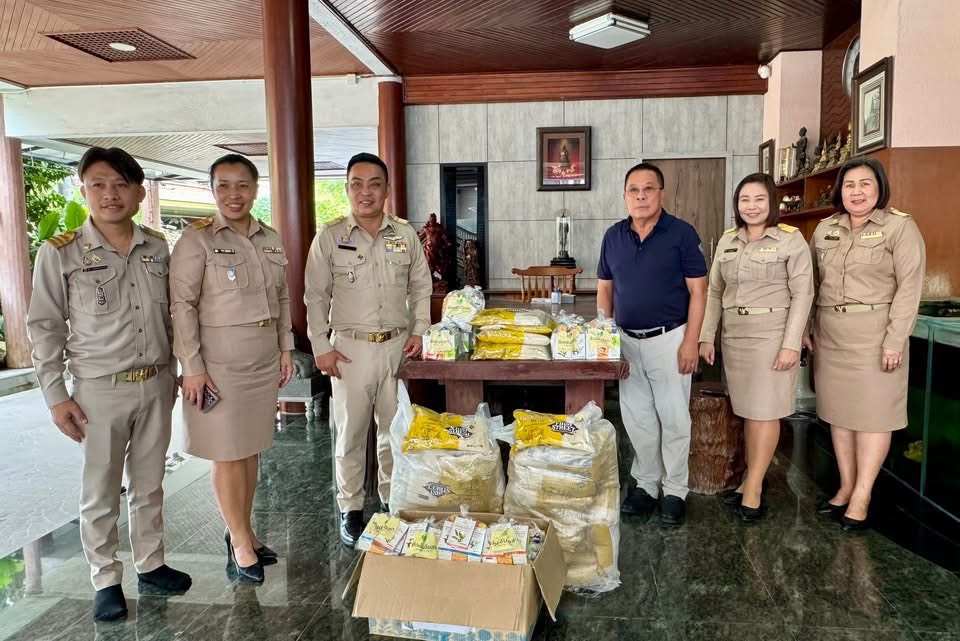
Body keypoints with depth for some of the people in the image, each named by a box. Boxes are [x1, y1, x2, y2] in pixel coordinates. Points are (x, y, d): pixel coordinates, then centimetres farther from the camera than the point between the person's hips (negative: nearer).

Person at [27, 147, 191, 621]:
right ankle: (106, 582, 25)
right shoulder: (60, 253, -7)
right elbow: (44, 327, -4)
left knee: (149, 485, 15)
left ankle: (150, 566, 31)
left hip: (156, 386, 4)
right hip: (100, 390, -3)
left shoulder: (157, 248, 4)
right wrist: (55, 396, -7)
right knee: (101, 494, 8)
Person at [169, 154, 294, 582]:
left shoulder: (271, 240, 9)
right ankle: (240, 542, 17)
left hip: (264, 359, 6)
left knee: (251, 449, 14)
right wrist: (192, 366, -15)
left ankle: (242, 531, 29)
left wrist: (286, 348, 12)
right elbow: (182, 305, -11)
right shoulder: (196, 241, -9)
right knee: (228, 454, 2)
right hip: (220, 361, -6)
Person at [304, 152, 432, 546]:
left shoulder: (406, 235, 5)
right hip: (351, 348, -2)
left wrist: (419, 332, 1)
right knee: (351, 432, 6)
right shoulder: (330, 237, -2)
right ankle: (350, 509, 21)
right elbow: (316, 296, 0)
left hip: (398, 347, 2)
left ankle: (393, 499, 29)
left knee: (395, 429, 11)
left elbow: (421, 287, 12)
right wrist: (321, 346, -5)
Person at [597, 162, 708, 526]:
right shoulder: (613, 236, 6)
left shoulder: (682, 233, -7)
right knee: (636, 418, 11)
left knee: (673, 418, 4)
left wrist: (690, 342, -14)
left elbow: (698, 291, -7)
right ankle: (645, 484, 27)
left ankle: (675, 491, 19)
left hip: (669, 339, -4)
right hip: (627, 340, 4)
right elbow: (604, 288, 12)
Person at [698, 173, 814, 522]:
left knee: (765, 411, 0)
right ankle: (754, 478, 22)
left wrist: (791, 344, -14)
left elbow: (802, 294, -8)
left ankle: (753, 487, 7)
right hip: (734, 335, 5)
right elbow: (714, 292, 11)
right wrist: (706, 336, 5)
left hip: (772, 335, -5)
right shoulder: (727, 240, 9)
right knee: (747, 410, 11)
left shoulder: (791, 239, -5)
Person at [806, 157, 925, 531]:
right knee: (838, 411, 10)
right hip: (830, 334, 5)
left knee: (872, 413, 1)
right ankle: (846, 487, 21)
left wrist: (895, 340, -16)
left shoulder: (900, 227, -5)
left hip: (874, 333, -5)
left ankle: (861, 497, 9)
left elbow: (909, 287, -10)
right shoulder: (825, 229, 10)